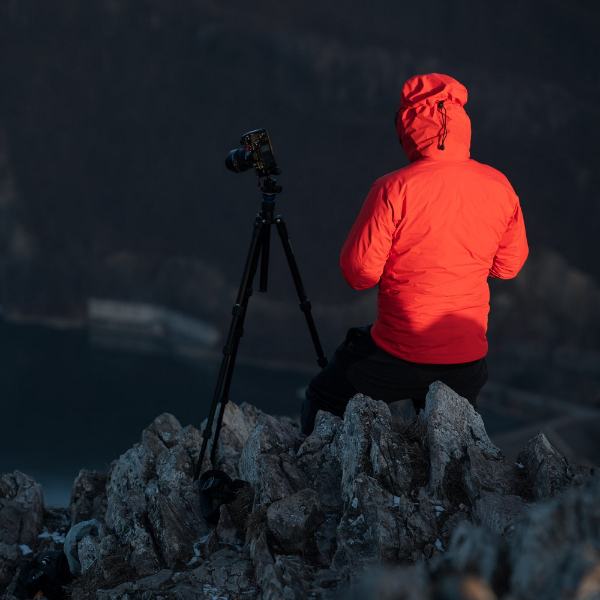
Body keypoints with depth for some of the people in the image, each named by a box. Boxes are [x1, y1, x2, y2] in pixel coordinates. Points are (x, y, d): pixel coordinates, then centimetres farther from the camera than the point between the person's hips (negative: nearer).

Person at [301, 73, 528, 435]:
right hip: (469, 357, 4)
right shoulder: (499, 186, -3)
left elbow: (359, 273, -12)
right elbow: (509, 266, 10)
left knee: (322, 404, 21)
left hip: (400, 355, -4)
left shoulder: (395, 190, -18)